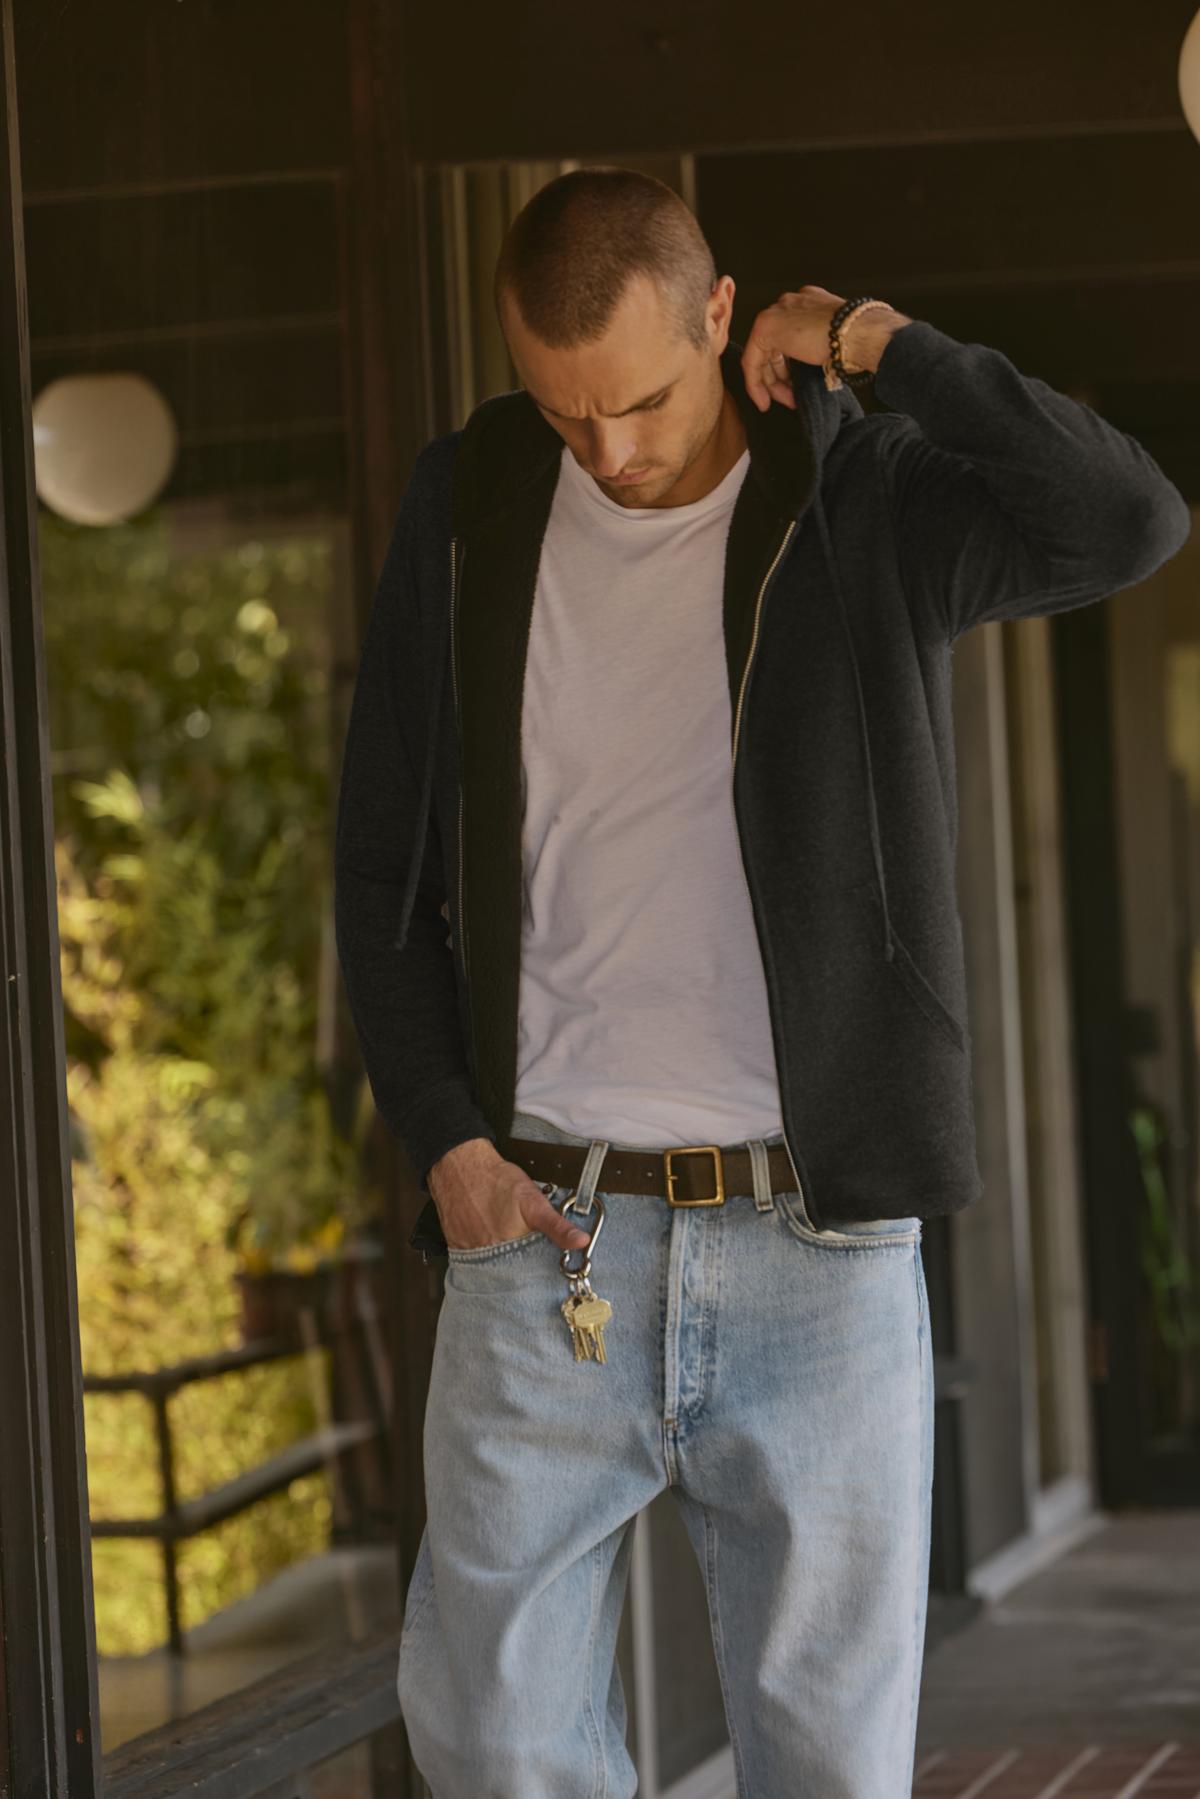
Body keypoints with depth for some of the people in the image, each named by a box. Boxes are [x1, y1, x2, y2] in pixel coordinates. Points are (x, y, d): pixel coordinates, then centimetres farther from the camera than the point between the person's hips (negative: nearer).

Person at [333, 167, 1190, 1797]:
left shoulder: (872, 501, -1)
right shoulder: (469, 515, 5)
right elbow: (384, 858, 11)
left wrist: (883, 347, -12)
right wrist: (445, 1139, -1)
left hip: (816, 1249, -2)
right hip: (541, 1237, 2)